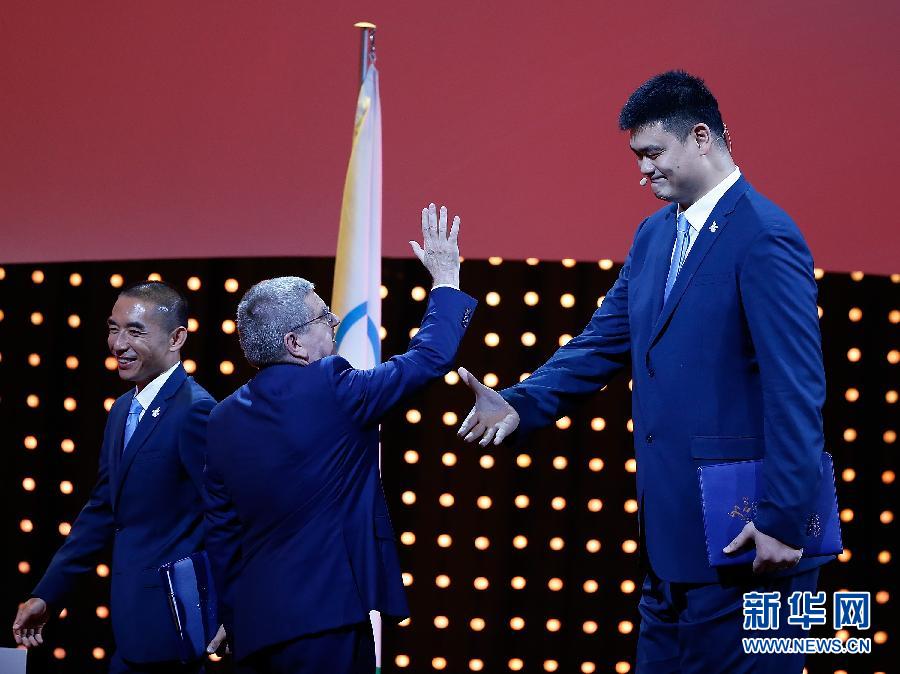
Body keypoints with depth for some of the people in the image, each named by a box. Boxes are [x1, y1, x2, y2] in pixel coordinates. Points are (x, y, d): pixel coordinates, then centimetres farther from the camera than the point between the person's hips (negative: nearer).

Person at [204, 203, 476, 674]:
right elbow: (429, 358, -2)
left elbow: (221, 533, 11)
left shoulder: (223, 418, 8)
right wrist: (446, 278, 12)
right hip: (325, 616, -7)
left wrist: (230, 619, 20)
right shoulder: (329, 388, -11)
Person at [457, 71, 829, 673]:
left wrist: (783, 520, -20)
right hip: (671, 532, 9)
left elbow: (797, 388, -18)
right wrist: (521, 405, -3)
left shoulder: (766, 238, -14)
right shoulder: (655, 234, 13)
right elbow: (605, 342, 13)